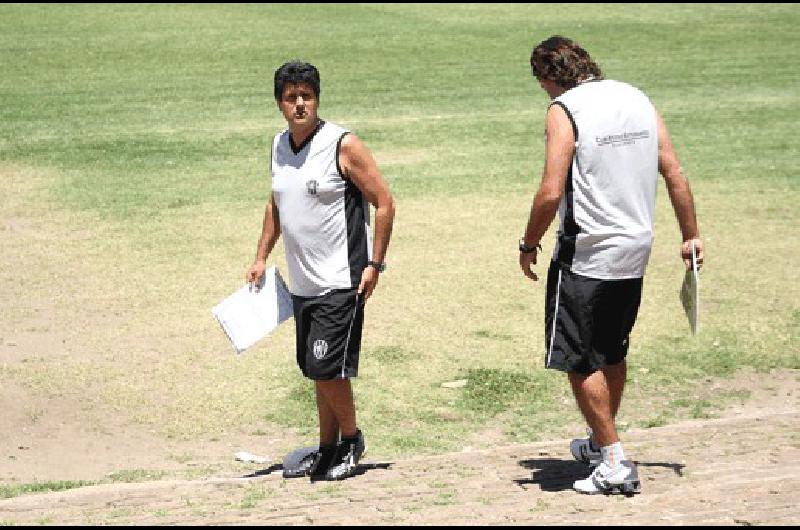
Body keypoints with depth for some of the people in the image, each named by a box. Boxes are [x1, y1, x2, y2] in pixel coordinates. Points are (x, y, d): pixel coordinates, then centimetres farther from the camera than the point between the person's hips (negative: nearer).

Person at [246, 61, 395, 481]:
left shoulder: (343, 145, -12)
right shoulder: (279, 146, 9)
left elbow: (384, 202, -9)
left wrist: (375, 264, -12)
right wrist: (261, 257, 19)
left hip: (340, 283, -7)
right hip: (301, 284, 7)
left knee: (327, 368, -9)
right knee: (317, 371, 12)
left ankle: (351, 439, 12)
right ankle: (327, 451, 22)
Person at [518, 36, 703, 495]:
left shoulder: (565, 110, -13)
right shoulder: (638, 99, 7)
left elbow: (551, 193, -20)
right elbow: (674, 173, 8)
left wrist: (529, 245, -6)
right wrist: (691, 235, 16)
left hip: (586, 255, -7)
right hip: (636, 251, 7)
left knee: (580, 362, 2)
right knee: (612, 354, 22)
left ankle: (615, 465, 1)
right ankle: (602, 443, 37)